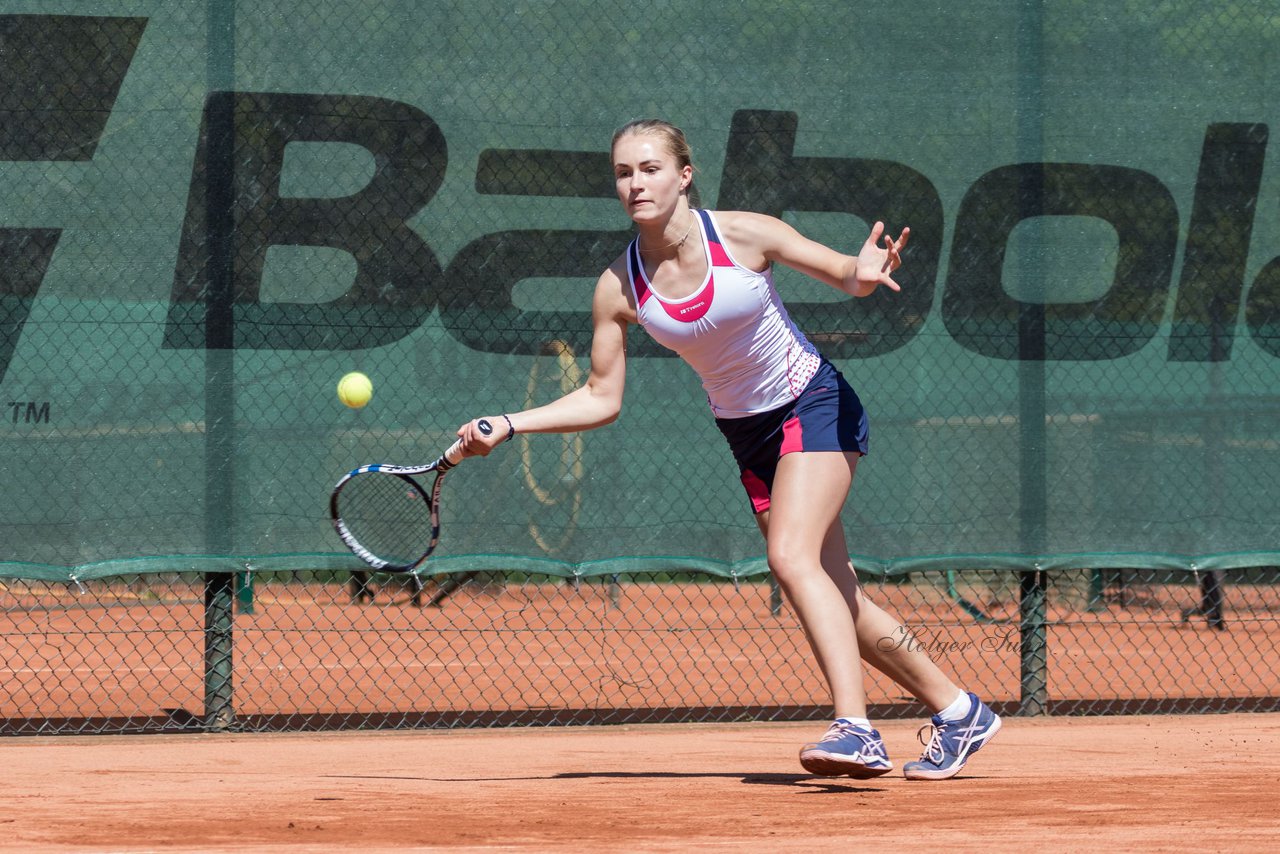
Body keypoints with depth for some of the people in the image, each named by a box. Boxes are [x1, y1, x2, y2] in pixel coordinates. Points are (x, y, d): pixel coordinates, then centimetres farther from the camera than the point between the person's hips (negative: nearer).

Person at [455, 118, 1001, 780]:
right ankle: (958, 711, 19)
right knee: (836, 602, 4)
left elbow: (847, 274, -8)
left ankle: (856, 728, -33)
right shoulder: (619, 287, -9)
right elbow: (601, 400, -1)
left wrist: (863, 273, -32)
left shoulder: (743, 235, -17)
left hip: (815, 407, -5)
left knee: (791, 557, -26)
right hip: (748, 435, 5)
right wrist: (507, 425, -12)